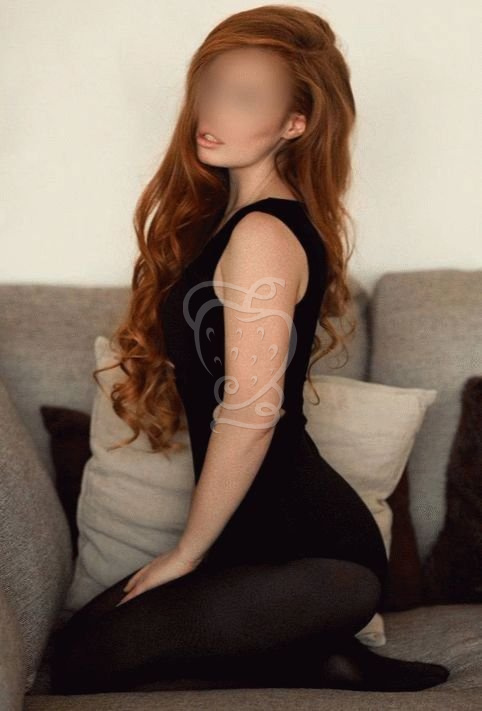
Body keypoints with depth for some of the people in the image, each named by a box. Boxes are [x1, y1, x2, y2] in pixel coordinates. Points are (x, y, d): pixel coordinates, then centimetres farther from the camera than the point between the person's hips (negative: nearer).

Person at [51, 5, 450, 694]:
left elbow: (250, 412, -19)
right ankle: (326, 662, 9)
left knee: (82, 667, -9)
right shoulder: (223, 210, 12)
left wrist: (185, 554, -10)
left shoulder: (263, 236, -18)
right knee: (80, 634, 10)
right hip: (265, 532, 10)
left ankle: (328, 672, -2)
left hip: (314, 554, -10)